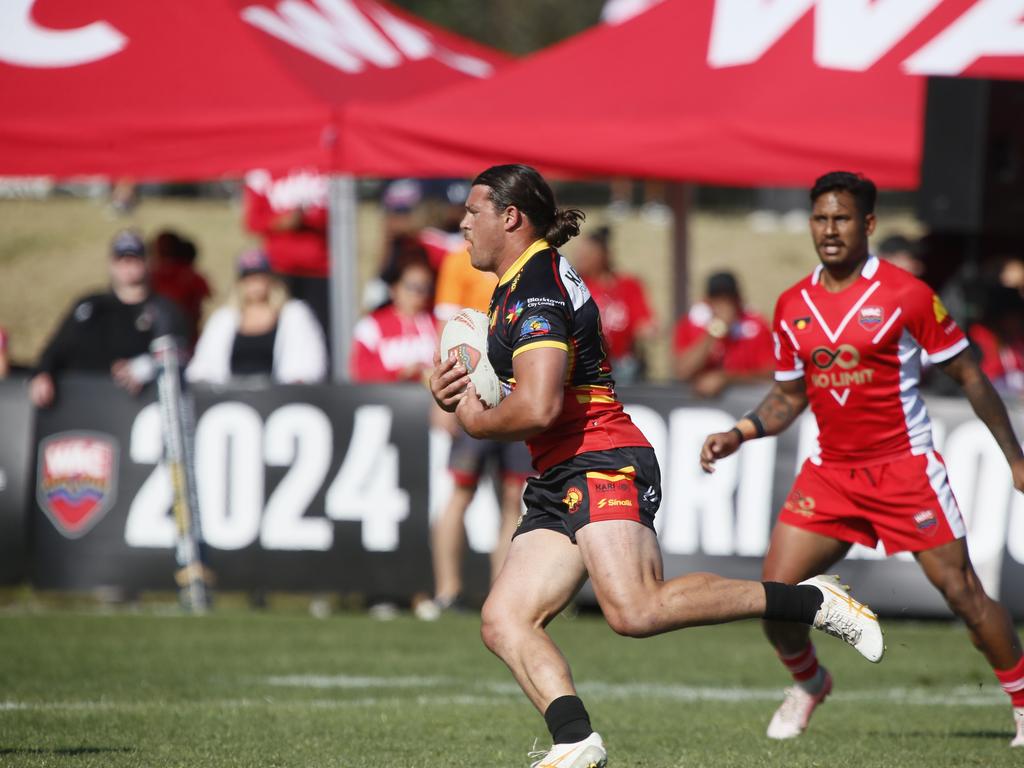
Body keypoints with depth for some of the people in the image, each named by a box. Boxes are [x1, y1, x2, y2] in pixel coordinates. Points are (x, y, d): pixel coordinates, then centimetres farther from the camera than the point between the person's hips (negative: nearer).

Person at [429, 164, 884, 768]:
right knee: (504, 621, -6)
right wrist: (455, 393, 12)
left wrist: (475, 422, -4)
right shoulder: (514, 287, 23)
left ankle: (811, 602, -20)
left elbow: (538, 407, -23)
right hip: (558, 484, 11)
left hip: (603, 465, -11)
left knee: (636, 611, -29)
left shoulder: (536, 289, -11)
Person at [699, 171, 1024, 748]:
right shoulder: (793, 306, 5)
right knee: (775, 592, -6)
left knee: (963, 593, -6)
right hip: (830, 472, 4)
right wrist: (739, 434, 0)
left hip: (904, 466, -4)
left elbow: (969, 375, -2)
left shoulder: (907, 295, -9)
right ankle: (808, 684, 22)